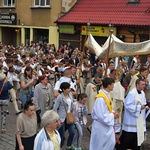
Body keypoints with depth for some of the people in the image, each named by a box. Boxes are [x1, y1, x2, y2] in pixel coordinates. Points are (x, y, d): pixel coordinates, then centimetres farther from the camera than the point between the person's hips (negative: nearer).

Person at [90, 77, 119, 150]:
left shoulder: (107, 95, 4)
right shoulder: (100, 98, -27)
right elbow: (101, 116, -27)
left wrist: (112, 113, 0)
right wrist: (112, 116, -16)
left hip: (107, 125, 9)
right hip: (101, 126, -9)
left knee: (111, 143, 15)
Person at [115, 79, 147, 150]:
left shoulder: (142, 93, 9)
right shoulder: (131, 94, -18)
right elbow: (128, 105, -23)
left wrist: (144, 106, -3)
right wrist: (139, 107, -22)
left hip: (140, 120, 8)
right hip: (131, 120, -8)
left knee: (138, 136, 12)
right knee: (128, 137, -1)